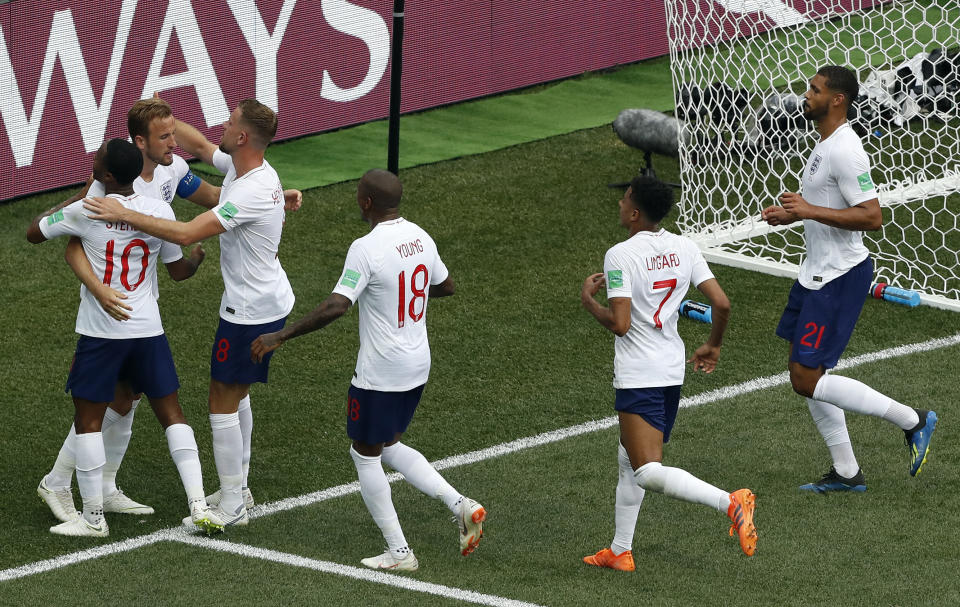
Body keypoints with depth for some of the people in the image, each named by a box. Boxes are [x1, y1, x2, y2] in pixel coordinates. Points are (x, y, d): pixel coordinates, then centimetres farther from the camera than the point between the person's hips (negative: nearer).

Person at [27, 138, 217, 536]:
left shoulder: (86, 211, -13)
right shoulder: (160, 212, -3)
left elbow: (33, 233, 3)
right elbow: (179, 271, 9)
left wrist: (69, 203, 17)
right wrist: (199, 257, 31)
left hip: (100, 332, -4)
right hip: (148, 329, 4)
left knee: (88, 419, 7)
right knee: (171, 413, 12)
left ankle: (93, 517, 9)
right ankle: (198, 505, 5)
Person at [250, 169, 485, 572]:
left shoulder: (366, 249, -21)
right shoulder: (420, 238, 3)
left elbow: (335, 307, -27)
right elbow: (445, 286, 18)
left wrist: (280, 336, -21)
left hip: (380, 374, -8)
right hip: (417, 367, 8)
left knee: (365, 455, 8)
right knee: (389, 447, 23)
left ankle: (398, 552, 9)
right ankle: (460, 505, 9)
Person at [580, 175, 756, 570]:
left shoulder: (620, 255, -16)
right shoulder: (684, 248, 3)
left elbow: (619, 324, -22)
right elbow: (722, 304, -1)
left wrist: (589, 301, -3)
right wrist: (713, 346, 16)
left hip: (638, 376, -8)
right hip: (673, 369, 8)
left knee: (648, 472, -13)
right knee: (629, 460, 22)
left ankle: (730, 503, -31)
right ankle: (619, 552, 27)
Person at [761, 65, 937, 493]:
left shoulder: (844, 151, -21)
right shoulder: (826, 144, 11)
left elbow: (871, 217, -26)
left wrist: (810, 211, -26)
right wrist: (794, 213, 12)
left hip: (839, 277, -10)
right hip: (819, 271, 10)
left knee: (808, 381, -9)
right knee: (804, 374, 13)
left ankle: (912, 421, 1)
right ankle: (846, 473, 21)